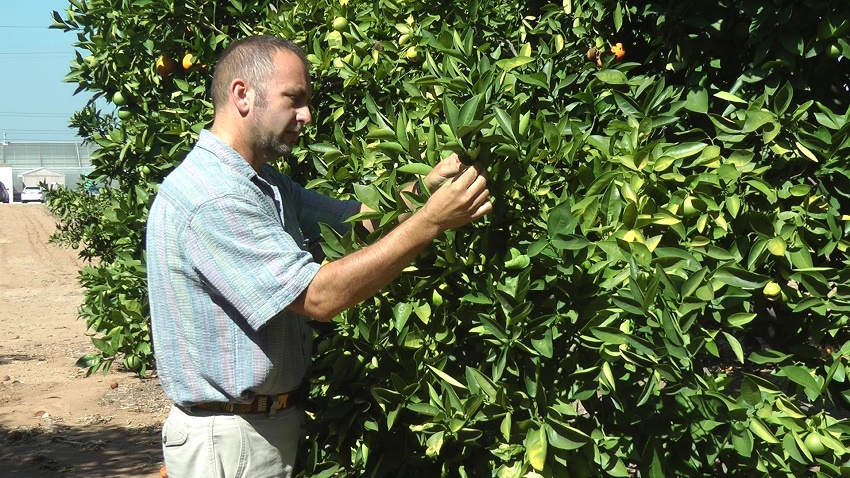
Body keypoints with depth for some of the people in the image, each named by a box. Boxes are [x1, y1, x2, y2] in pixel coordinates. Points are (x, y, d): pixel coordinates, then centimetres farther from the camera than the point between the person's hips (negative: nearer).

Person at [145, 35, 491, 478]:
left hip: (273, 422, 9)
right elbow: (318, 296, -27)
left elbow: (354, 217, 8)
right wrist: (431, 221, -27)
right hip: (230, 441, -9)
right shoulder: (210, 199, -24)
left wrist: (427, 184, -9)